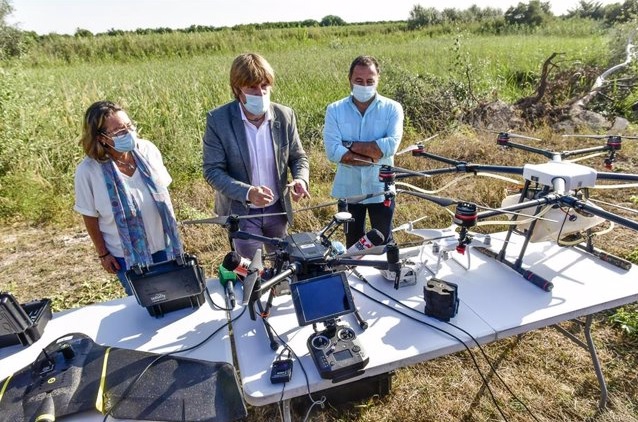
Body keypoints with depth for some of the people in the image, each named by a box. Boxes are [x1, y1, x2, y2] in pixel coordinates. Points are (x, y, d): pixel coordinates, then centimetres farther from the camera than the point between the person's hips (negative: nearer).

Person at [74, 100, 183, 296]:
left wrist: (171, 227, 7)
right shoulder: (88, 171, -20)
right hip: (127, 256, -2)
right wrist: (103, 254, 0)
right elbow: (90, 217, -7)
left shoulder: (147, 150, -12)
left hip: (164, 245, 3)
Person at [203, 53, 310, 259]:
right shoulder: (218, 119, -17)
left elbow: (298, 156, 2)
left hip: (277, 208, 3)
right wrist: (247, 193, -32)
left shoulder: (285, 115, -9)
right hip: (240, 212, -3)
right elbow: (212, 171, -16)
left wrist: (300, 179, -21)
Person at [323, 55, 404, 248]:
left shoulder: (392, 108, -4)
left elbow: (391, 145, -19)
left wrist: (351, 145, -17)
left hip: (381, 189, -1)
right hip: (348, 189, 1)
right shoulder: (335, 110, -3)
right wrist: (374, 156, -19)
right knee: (353, 244, 19)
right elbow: (333, 151, -15)